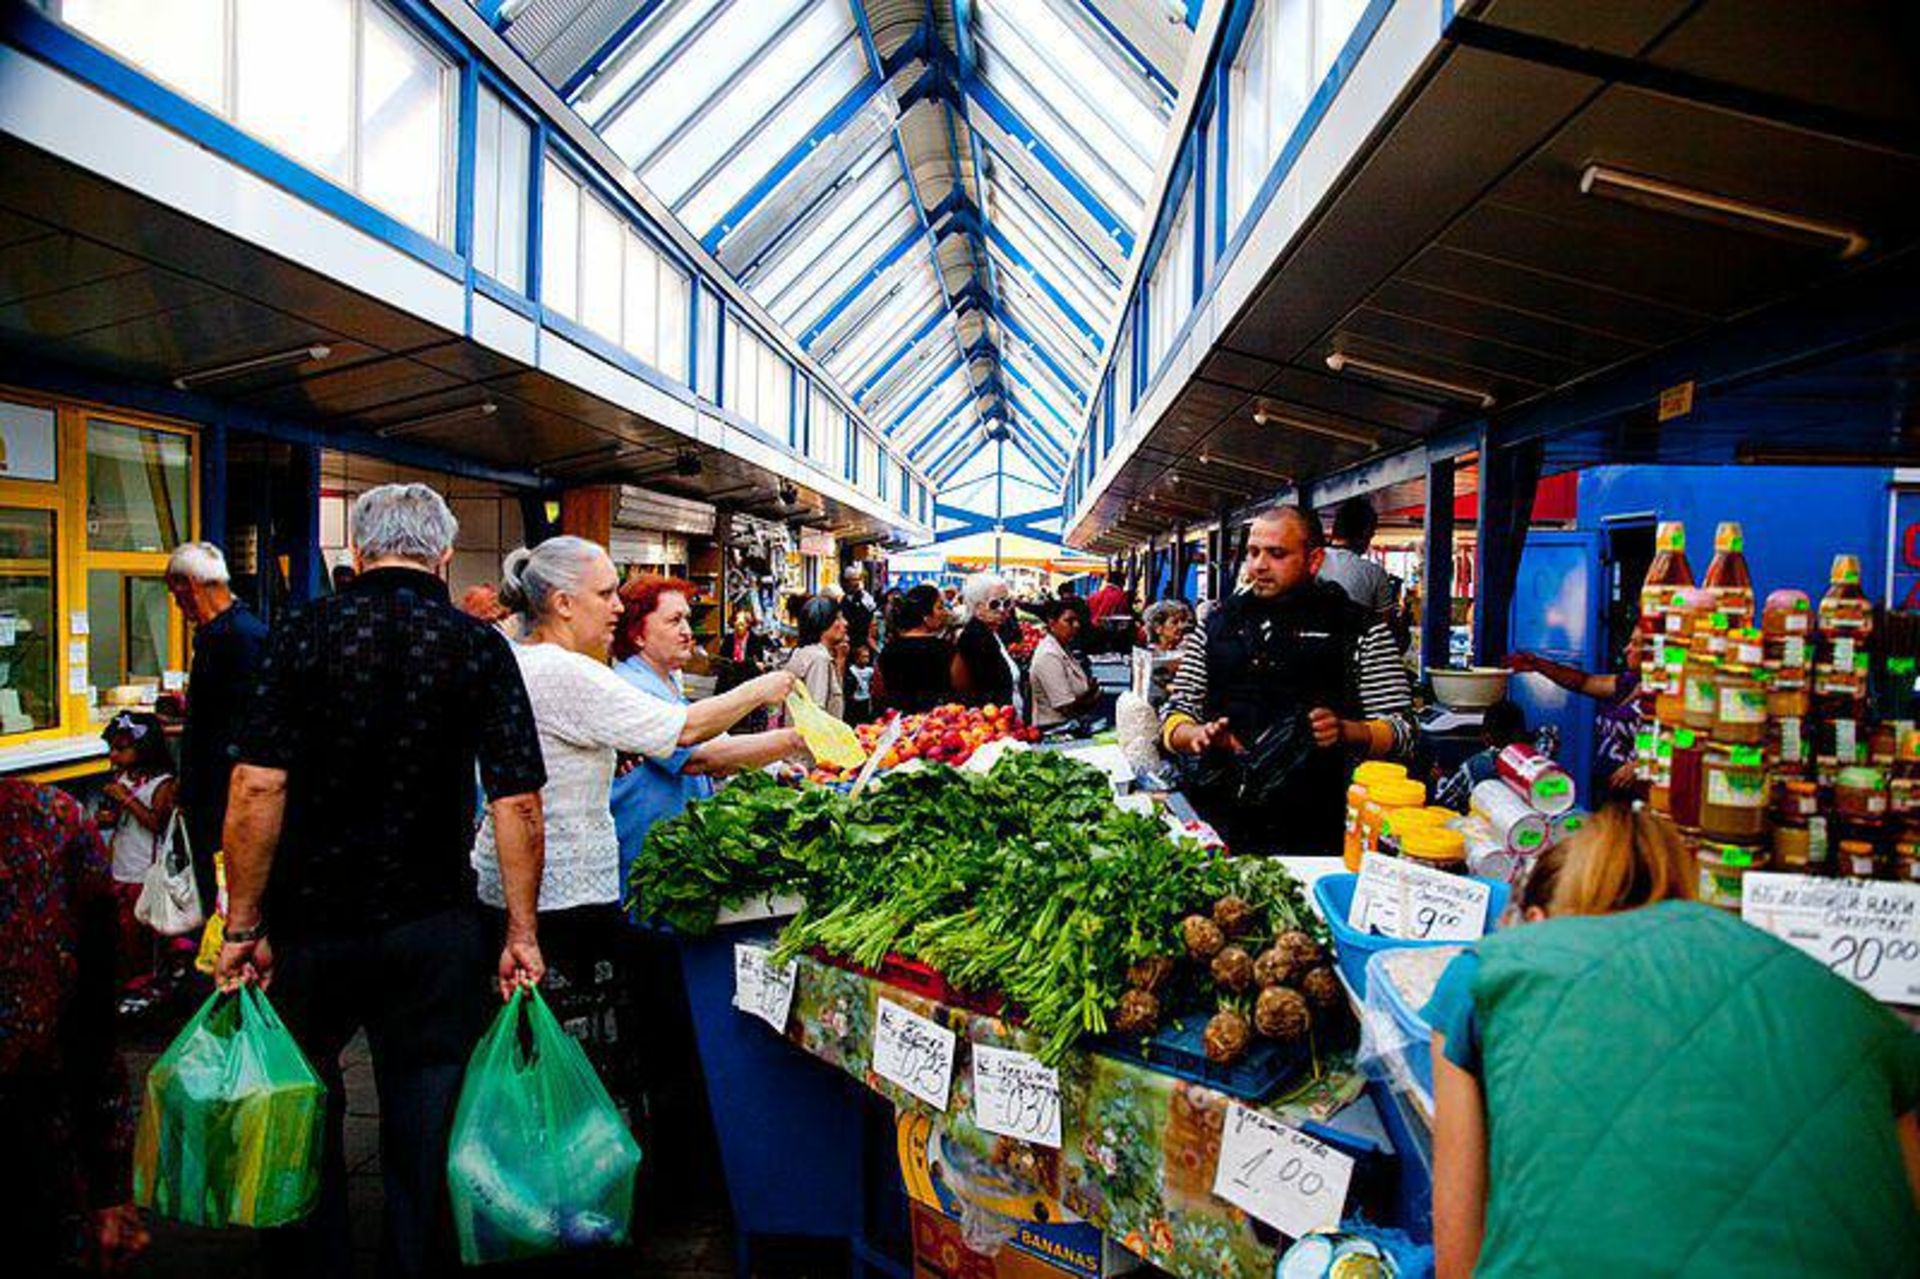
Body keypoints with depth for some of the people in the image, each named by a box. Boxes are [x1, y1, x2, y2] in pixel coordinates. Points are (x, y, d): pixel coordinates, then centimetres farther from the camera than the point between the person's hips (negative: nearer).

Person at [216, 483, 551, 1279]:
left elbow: (258, 786, -11)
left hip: (310, 919, 1)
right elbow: (517, 803, -10)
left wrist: (244, 925, -3)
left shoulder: (307, 631, -6)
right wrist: (523, 931, -3)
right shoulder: (481, 647, -6)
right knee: (425, 1128, 13)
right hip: (434, 928, 0)